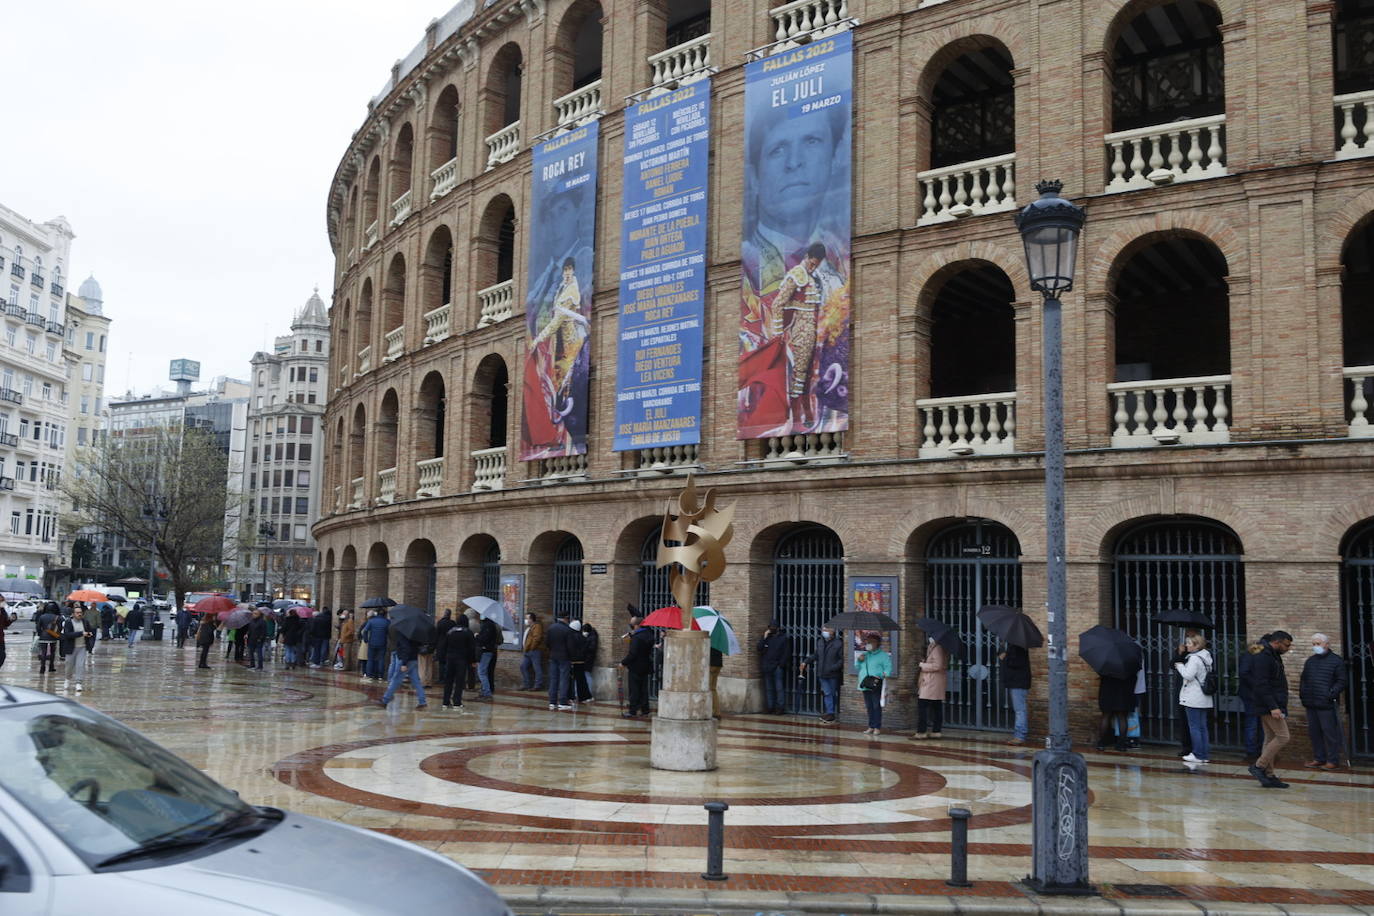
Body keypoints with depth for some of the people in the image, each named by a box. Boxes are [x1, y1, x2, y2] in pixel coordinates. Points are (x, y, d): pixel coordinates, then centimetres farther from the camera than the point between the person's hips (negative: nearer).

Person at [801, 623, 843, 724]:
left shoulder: (838, 644, -9)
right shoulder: (820, 642, 8)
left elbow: (841, 659, -8)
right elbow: (815, 655, 19)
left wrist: (833, 668, -17)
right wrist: (806, 662, 10)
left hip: (833, 675, -4)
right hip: (822, 674, 4)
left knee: (832, 694, 7)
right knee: (827, 693, 0)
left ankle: (829, 714, 13)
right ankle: (830, 715, 2)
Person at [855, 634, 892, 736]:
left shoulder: (883, 655, 1)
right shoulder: (864, 654, 19)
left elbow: (888, 667, -7)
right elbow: (858, 668, 25)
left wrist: (885, 675, -24)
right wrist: (859, 660, 7)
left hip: (876, 685, -6)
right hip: (866, 685, 6)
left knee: (876, 706, -6)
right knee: (869, 707, 10)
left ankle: (877, 727, -2)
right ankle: (871, 727, 16)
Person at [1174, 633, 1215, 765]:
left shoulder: (1194, 658, -16)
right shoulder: (1206, 657, 12)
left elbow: (1188, 675, -21)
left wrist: (1180, 666, -5)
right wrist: (1181, 666, 12)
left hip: (1193, 699, -9)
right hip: (1204, 699, 9)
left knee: (1194, 727, -3)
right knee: (1202, 727, 12)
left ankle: (1198, 755, -1)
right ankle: (1205, 754, 14)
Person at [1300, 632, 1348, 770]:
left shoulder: (1337, 661, -2)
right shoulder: (1310, 661, 17)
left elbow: (1341, 681, -6)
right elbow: (1303, 679, 24)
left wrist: (1332, 694, -17)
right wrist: (1302, 693, 10)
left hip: (1327, 704, -7)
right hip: (1311, 704, 7)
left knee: (1330, 732, -3)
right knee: (1314, 732, 10)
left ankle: (1333, 761, 4)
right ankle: (1319, 758, 19)